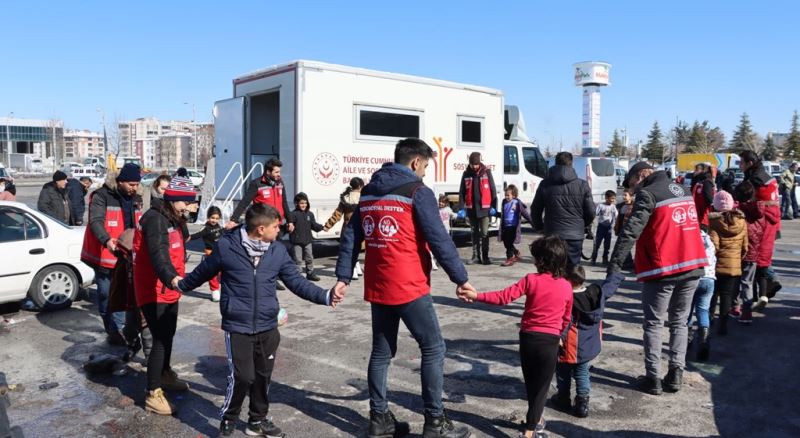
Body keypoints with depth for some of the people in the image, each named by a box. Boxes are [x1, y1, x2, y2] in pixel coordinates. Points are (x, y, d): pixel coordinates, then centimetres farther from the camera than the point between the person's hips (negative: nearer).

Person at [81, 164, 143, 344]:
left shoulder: (135, 199, 10)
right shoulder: (102, 196, -12)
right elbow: (96, 221, -25)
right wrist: (106, 240, -41)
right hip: (104, 254, -5)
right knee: (106, 294, 4)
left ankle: (116, 329, 15)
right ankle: (113, 329, 17)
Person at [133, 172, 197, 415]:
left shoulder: (173, 220, 10)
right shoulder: (155, 219, -22)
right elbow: (158, 253, -38)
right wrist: (171, 277, -54)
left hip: (169, 291, 10)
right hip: (154, 293, -10)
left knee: (168, 334, 24)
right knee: (161, 339, -10)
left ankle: (165, 374, 43)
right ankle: (153, 394, -1)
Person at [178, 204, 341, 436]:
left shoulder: (278, 251, -2)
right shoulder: (226, 247, -11)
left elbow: (297, 282, 0)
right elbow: (203, 271, 7)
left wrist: (325, 296, -13)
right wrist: (181, 285, 21)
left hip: (268, 327, 4)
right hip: (237, 327, -4)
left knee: (263, 376, 14)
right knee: (242, 377, -5)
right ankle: (228, 418, 22)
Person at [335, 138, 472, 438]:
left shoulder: (369, 192, 13)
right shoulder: (418, 192, -8)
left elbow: (350, 236, 11)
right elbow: (439, 239, -11)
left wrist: (343, 277, 11)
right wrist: (460, 278, -5)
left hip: (377, 287, 7)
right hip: (409, 287, -7)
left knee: (381, 352, 14)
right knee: (433, 348, 4)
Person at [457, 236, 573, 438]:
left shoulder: (531, 280, -10)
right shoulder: (567, 287, -2)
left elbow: (504, 297, -17)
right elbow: (566, 320, 10)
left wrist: (476, 296, -14)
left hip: (528, 339, 0)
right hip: (550, 342, 0)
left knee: (531, 386, 20)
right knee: (540, 389, 10)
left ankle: (536, 421, 37)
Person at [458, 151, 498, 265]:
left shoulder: (486, 172, -1)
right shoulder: (466, 174, 4)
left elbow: (492, 189, -1)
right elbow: (462, 192, 4)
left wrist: (493, 206, -6)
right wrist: (461, 208, -3)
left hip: (484, 208, -2)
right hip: (471, 208, 2)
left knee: (484, 233, 0)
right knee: (475, 233, 10)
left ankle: (485, 256, 7)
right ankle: (476, 256, 17)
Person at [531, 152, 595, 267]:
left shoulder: (545, 184, 0)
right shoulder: (582, 185, -1)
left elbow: (535, 211, 5)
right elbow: (591, 212, 2)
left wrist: (539, 227, 22)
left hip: (552, 236, 0)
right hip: (575, 236, 0)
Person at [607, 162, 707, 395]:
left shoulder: (648, 194, -9)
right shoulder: (682, 190, 16)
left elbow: (631, 231, -19)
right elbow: (688, 226, 20)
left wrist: (614, 265, -22)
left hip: (662, 270, -6)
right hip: (691, 268, 6)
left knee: (653, 324, 6)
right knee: (679, 322, 17)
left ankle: (653, 378, 7)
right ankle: (676, 373, 15)